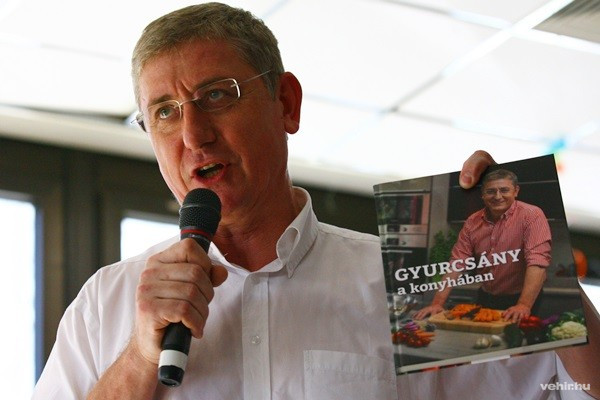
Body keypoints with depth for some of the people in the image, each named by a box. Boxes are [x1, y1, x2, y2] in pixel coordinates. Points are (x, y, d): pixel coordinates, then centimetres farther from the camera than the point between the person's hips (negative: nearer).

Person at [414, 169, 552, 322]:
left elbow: (537, 262, -25)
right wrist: (437, 303, -11)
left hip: (519, 299, -5)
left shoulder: (531, 216, -15)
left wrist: (524, 305, -36)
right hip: (486, 299, 5)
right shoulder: (472, 222, 3)